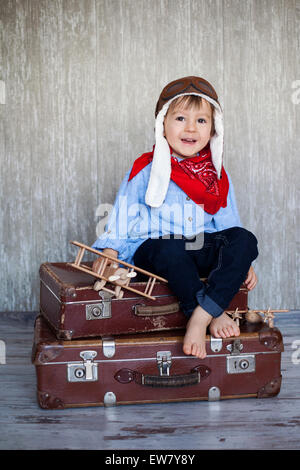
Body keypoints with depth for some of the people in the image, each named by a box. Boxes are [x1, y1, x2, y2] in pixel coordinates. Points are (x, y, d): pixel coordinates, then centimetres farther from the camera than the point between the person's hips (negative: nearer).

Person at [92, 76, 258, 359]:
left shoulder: (217, 176, 10)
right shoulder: (146, 171, 0)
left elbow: (227, 222, 15)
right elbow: (122, 215, 2)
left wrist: (243, 263, 7)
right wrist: (108, 257, -8)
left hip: (203, 251, 4)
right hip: (152, 248, -3)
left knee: (244, 239, -23)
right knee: (170, 250, -38)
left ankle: (200, 317, -36)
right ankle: (215, 315, -32)